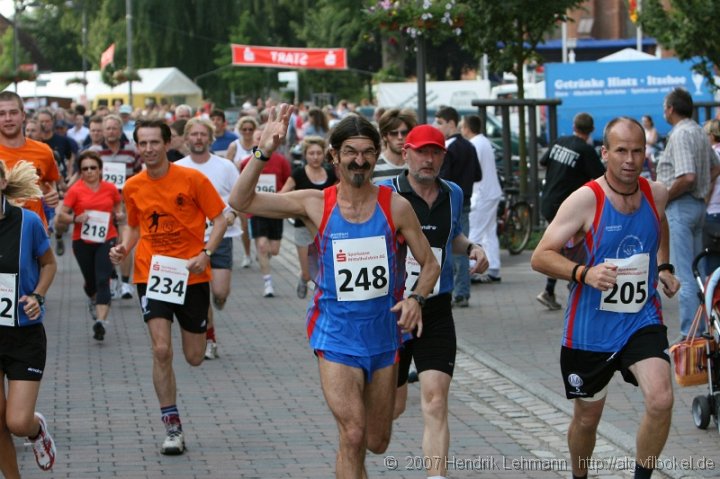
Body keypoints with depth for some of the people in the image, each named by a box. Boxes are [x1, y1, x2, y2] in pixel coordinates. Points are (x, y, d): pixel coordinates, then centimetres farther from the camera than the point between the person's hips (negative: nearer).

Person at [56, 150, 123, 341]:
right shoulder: (75, 190, -4)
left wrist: (119, 215, -2)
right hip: (83, 241, 0)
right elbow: (61, 216, -3)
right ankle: (93, 299, 49)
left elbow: (118, 209, 20)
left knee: (103, 280, -14)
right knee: (91, 281, 12)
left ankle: (101, 321, -20)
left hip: (106, 240, 0)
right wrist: (76, 219, -21)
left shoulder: (111, 189, 3)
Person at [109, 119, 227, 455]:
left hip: (191, 275, -1)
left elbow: (220, 218, -4)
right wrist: (124, 247, -3)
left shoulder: (191, 179, -8)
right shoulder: (132, 187, 2)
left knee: (195, 357, 8)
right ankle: (173, 429, -4)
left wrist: (205, 253, -18)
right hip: (150, 274, 1)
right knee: (161, 349, -13)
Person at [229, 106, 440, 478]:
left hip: (384, 335, 2)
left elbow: (429, 264, 4)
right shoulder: (315, 205, -6)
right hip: (336, 336, -2)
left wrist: (416, 299, -16)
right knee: (353, 436, -16)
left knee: (377, 442, 14)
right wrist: (263, 152, -22)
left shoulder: (395, 207, -4)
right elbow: (241, 201, -9)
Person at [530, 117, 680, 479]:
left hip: (642, 320, 2)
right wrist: (583, 273, -32)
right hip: (590, 327, -2)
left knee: (661, 401, -21)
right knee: (587, 417, 13)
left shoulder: (656, 194, -2)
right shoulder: (586, 200, -16)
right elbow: (540, 257, -17)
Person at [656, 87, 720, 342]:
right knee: (696, 270, 15)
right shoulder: (699, 132, 12)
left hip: (681, 206, -10)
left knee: (683, 273, -7)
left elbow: (687, 177, -27)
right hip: (699, 204, 10)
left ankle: (689, 333, -7)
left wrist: (664, 197, -15)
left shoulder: (680, 134, -18)